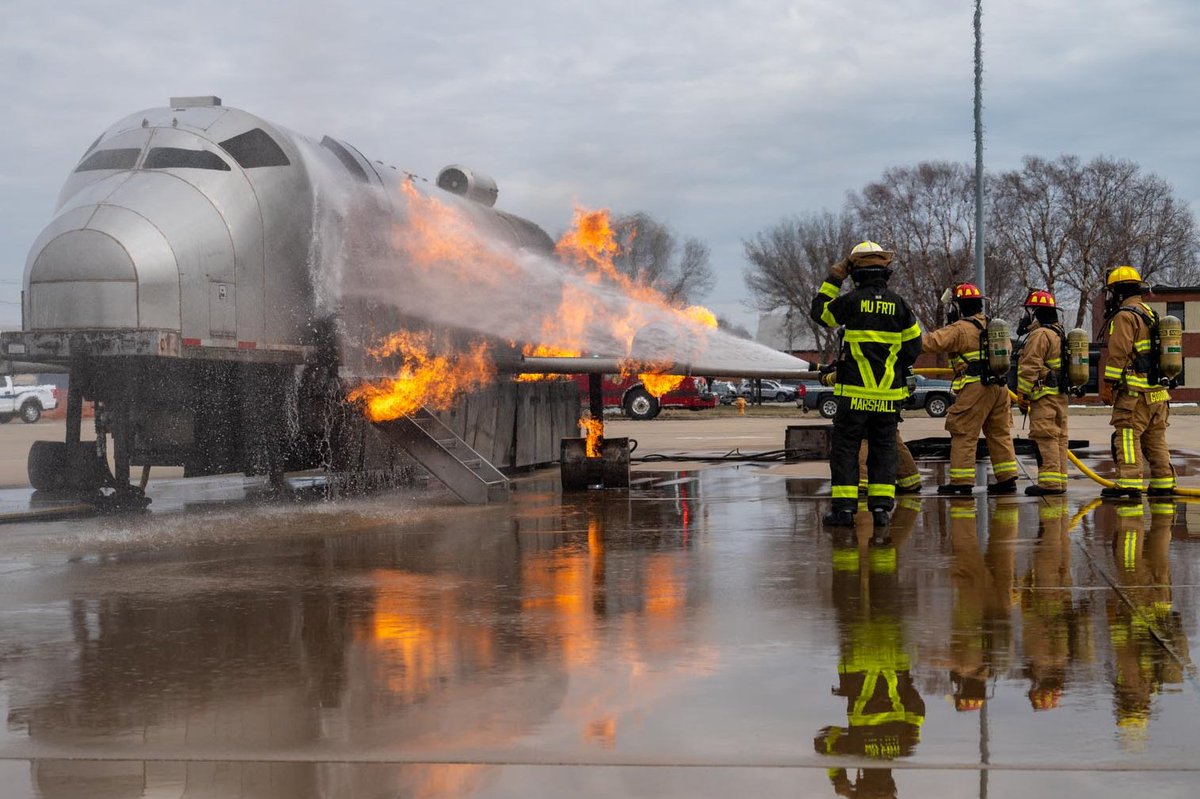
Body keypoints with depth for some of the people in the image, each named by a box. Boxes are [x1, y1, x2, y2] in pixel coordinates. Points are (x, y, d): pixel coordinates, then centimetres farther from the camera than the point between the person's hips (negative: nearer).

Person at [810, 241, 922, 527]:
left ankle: (844, 507, -3)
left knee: (845, 446, 2)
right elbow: (913, 345, 7)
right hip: (889, 392, 3)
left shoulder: (851, 300, -8)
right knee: (883, 448, 10)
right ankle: (881, 506, 5)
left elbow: (819, 312, 9)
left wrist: (833, 280, 15)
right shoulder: (898, 303, 3)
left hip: (855, 391, -3)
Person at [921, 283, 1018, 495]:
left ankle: (961, 480, -4)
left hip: (975, 387, -8)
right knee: (1000, 433, 13)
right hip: (999, 385, 8)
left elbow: (933, 342, -15)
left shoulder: (960, 329, -7)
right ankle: (1007, 478, 13)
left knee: (963, 434, -2)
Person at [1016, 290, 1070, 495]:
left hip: (1044, 395, -10)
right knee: (1058, 438, 11)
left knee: (1044, 437, -11)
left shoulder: (1040, 335, -12)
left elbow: (1030, 368, -17)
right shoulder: (1059, 334, 20)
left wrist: (1022, 394, -13)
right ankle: (1059, 481, 13)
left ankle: (1049, 481, -14)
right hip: (1060, 394, 10)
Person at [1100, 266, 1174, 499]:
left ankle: (1129, 484, -17)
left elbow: (1119, 354, -16)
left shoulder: (1125, 316, -8)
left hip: (1134, 392, -9)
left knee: (1127, 437, -11)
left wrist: (1107, 384, -13)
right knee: (1156, 439, 12)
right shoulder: (1151, 314, 21)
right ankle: (1163, 484, 13)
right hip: (1158, 392, 9)